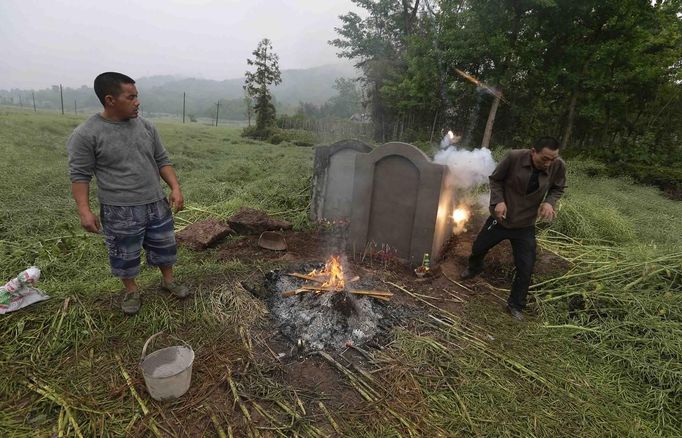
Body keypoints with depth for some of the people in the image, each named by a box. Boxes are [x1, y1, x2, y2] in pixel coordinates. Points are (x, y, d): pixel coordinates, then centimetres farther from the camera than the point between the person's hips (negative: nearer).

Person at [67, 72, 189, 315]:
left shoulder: (146, 126, 3)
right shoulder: (86, 134, -11)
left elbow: (162, 161, 7)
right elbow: (80, 175, -9)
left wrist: (175, 188, -4)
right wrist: (85, 211, -15)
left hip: (156, 204, 4)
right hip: (120, 212, -4)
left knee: (165, 247, 16)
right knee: (125, 256, 12)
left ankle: (168, 280, 38)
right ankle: (131, 291, 34)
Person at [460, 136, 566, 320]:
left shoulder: (558, 166, -17)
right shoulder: (514, 157, -23)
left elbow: (557, 189, 2)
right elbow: (495, 179, -8)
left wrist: (549, 202, -19)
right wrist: (498, 201, -22)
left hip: (525, 226, 1)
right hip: (500, 217, 0)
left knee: (526, 268, -1)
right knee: (478, 248, 17)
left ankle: (515, 305, 20)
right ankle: (474, 268, 52)